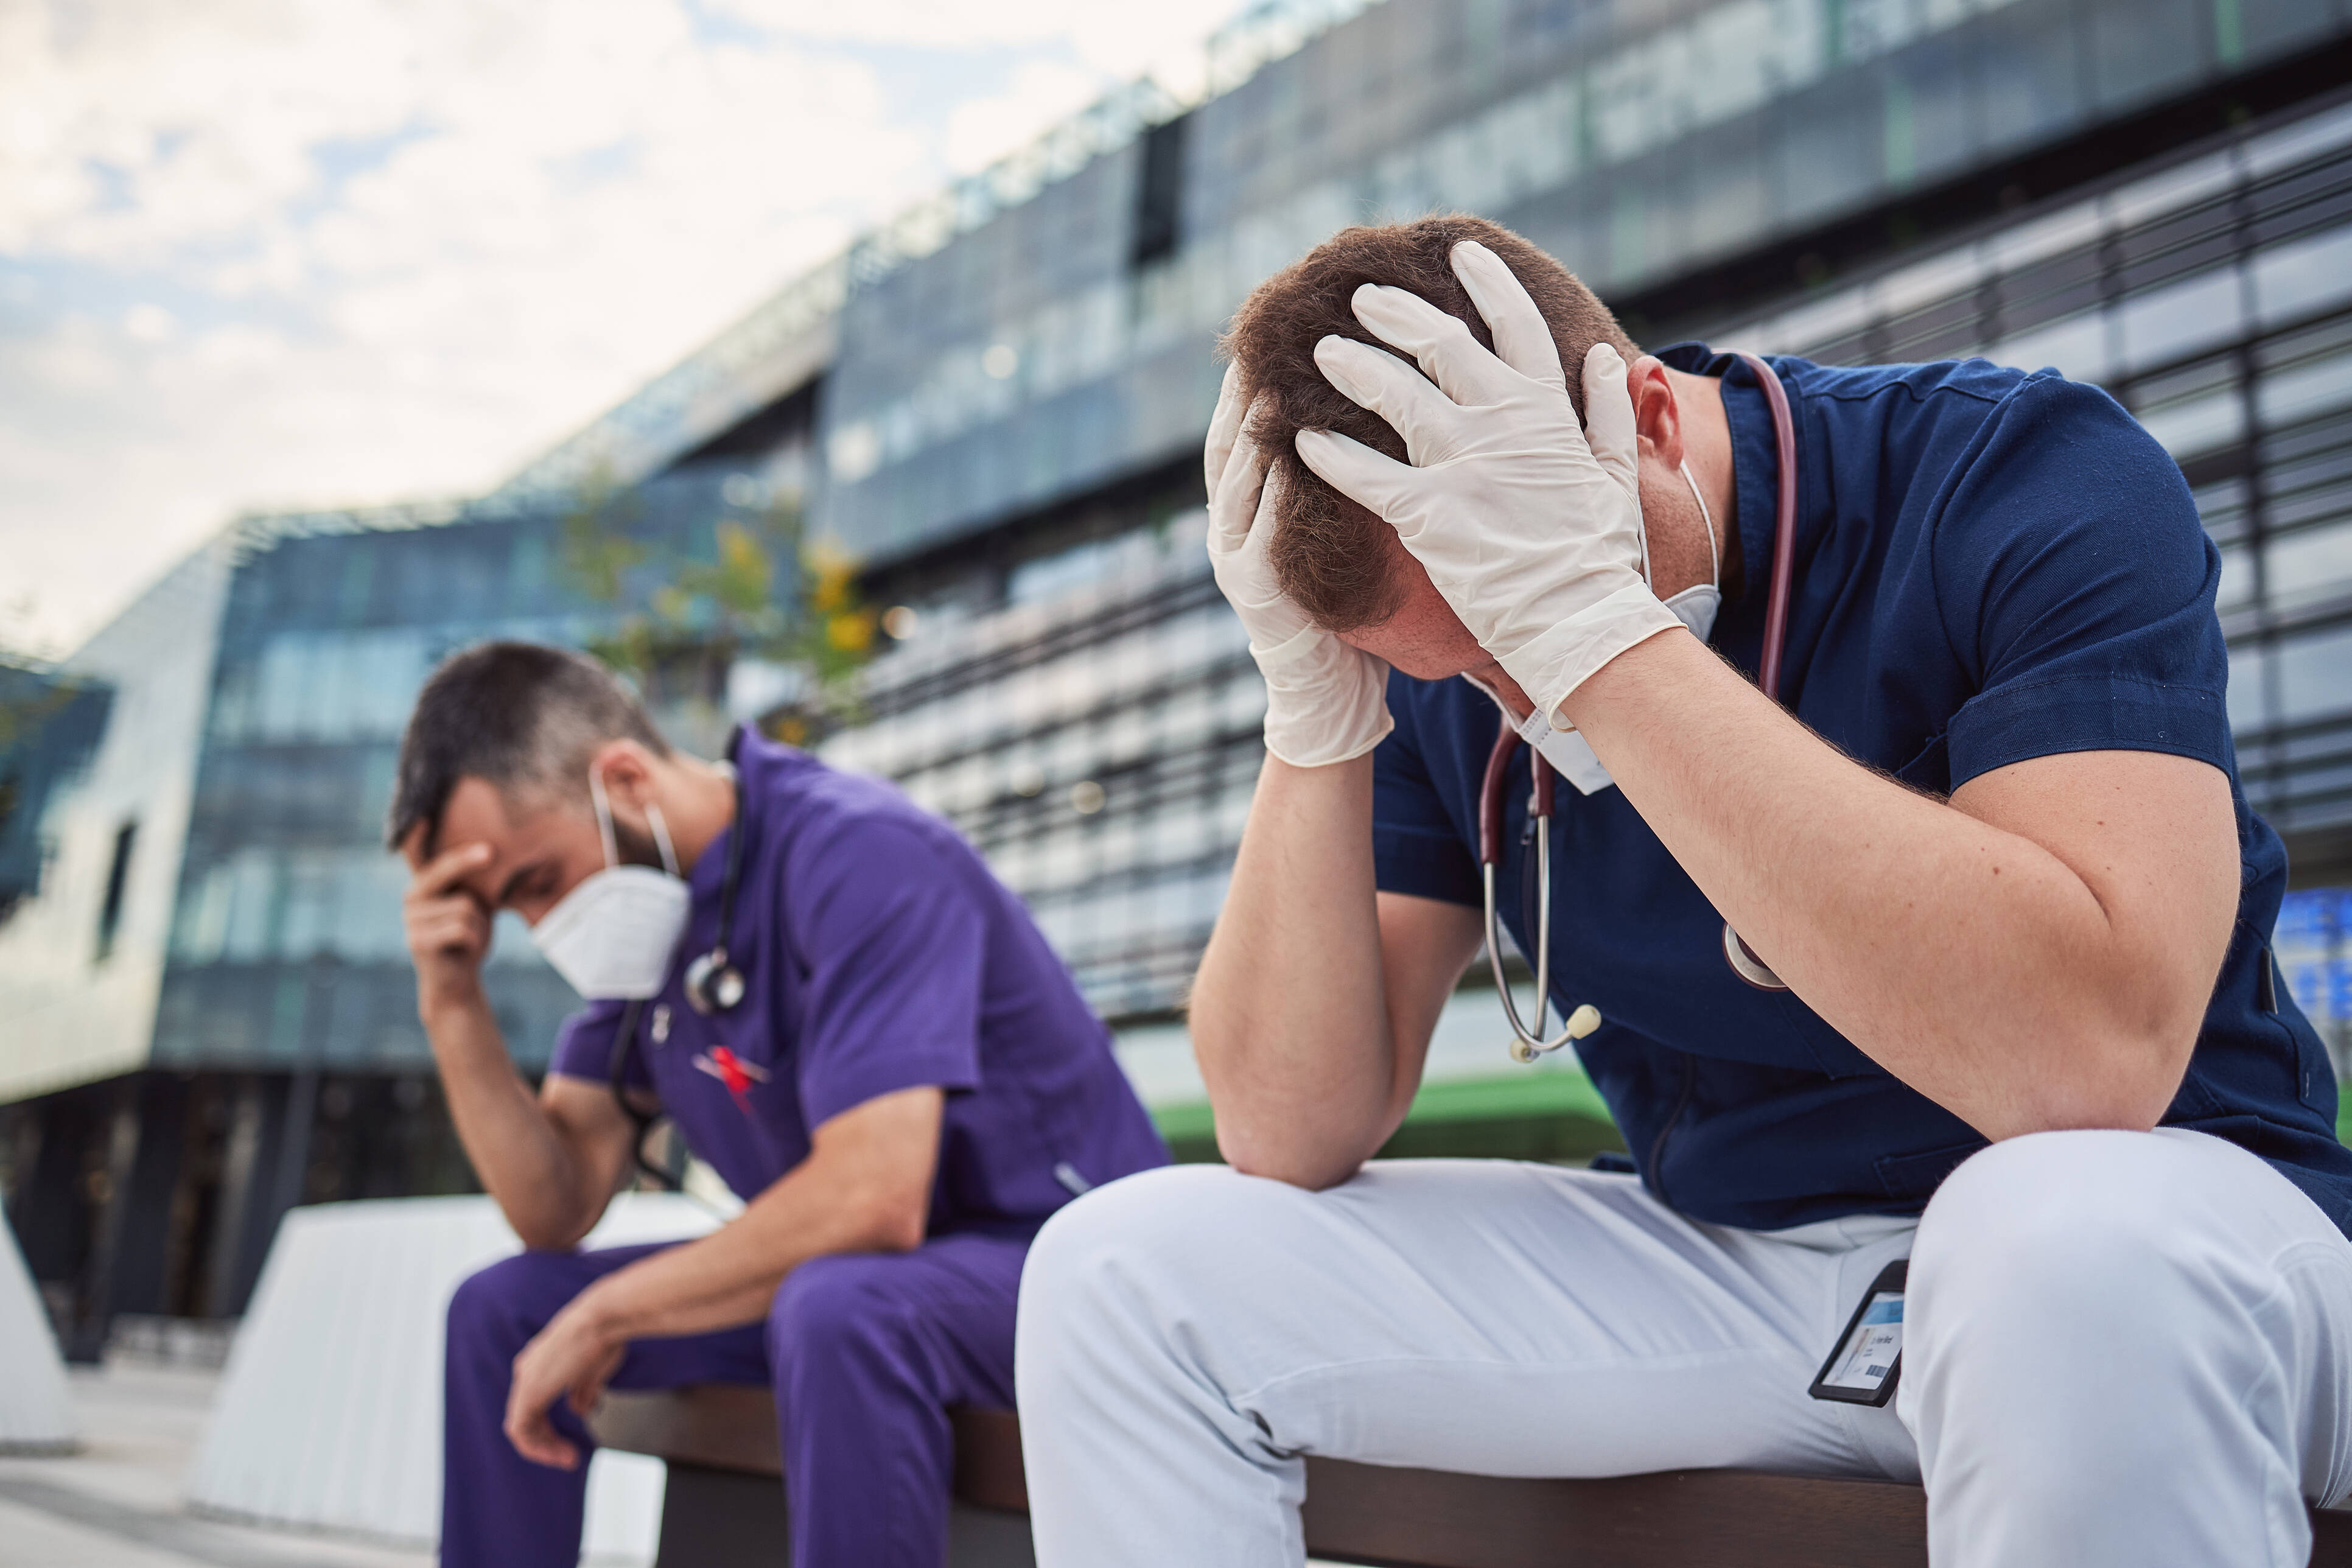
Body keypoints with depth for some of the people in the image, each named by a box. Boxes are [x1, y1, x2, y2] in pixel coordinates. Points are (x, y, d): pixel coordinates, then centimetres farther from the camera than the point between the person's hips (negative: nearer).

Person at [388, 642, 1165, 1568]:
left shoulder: (858, 855, -24)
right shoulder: (642, 909, 3)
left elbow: (873, 1200, -34)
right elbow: (558, 1211, 3)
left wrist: (604, 1315, -20)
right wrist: (454, 1005, -11)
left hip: (1051, 1251, -8)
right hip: (833, 1269, 8)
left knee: (835, 1308, -39)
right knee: (502, 1310, 5)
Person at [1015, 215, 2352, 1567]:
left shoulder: (2031, 476, -16)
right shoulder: (1441, 656, -3)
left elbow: (2090, 1059, -33)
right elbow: (1289, 1139, -6)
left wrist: (1596, 623, -34)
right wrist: (1315, 714, -20)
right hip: (1722, 1267, 4)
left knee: (2079, 1259, -40)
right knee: (1127, 1270, -8)